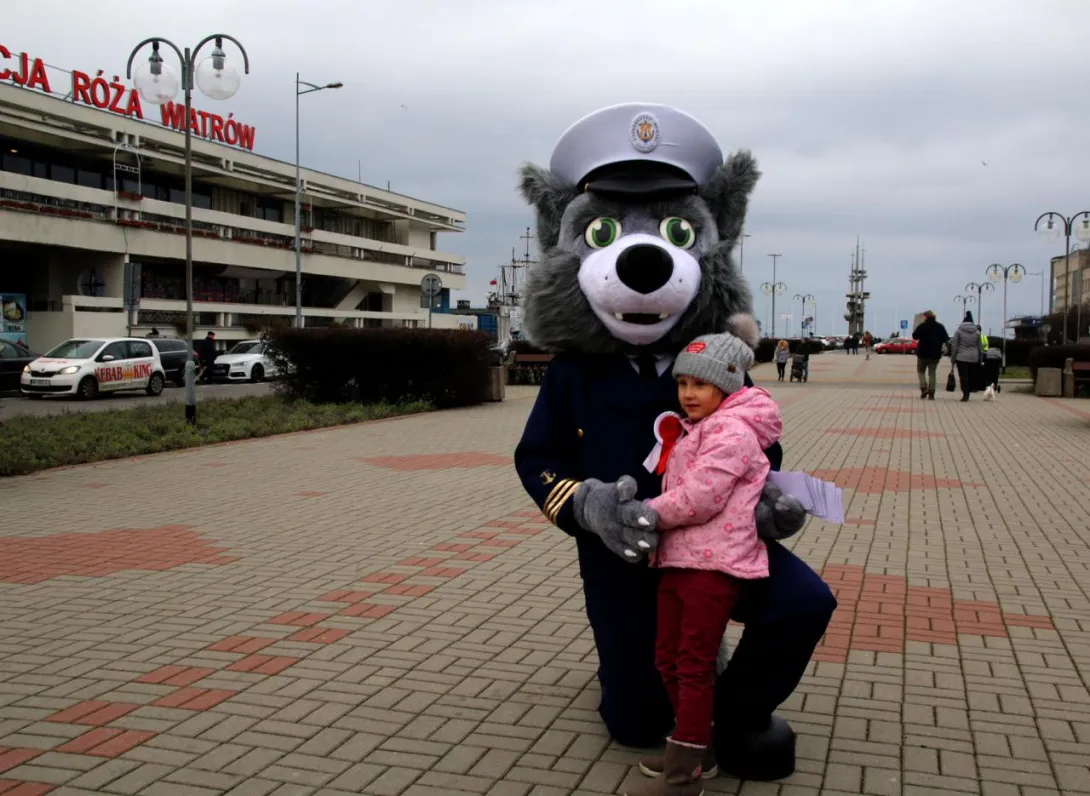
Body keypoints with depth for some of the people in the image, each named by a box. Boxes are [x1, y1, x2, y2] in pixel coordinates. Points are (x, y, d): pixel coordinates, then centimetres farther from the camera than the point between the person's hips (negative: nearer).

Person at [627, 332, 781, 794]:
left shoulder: (732, 432, -13)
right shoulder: (692, 432, 19)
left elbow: (700, 496, -20)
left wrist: (649, 513, -10)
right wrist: (650, 517, 8)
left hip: (714, 564, -10)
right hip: (677, 560, 10)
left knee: (694, 665, -4)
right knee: (667, 658, 15)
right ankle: (695, 749, 30)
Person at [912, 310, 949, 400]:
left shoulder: (922, 326, -10)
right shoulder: (940, 327, 4)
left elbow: (914, 336, -6)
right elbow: (946, 339, 6)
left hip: (923, 353, -3)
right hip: (935, 354, 3)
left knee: (921, 371, 12)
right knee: (932, 373, 8)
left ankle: (923, 388, -9)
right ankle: (931, 393, 2)